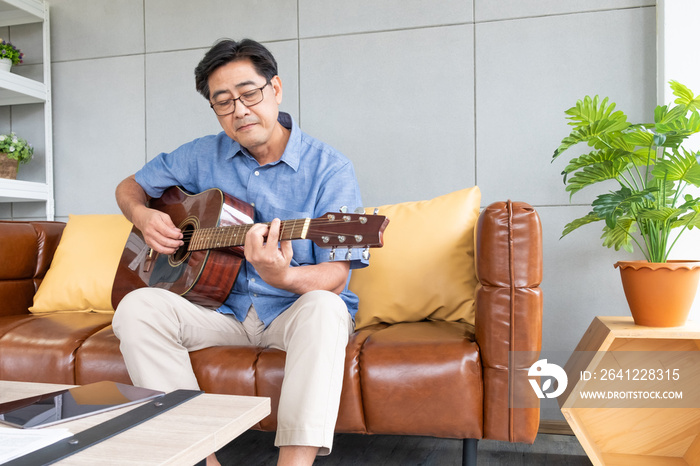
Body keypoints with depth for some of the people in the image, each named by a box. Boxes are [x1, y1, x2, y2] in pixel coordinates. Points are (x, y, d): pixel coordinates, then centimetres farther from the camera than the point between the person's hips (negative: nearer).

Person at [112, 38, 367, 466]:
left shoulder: (329, 168, -10)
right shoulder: (204, 156, 4)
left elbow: (334, 278, -17)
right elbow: (130, 188, 19)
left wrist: (283, 276, -39)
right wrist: (143, 216, -6)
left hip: (292, 312, -3)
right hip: (222, 307, 4)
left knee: (323, 308, -36)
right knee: (137, 307, -20)